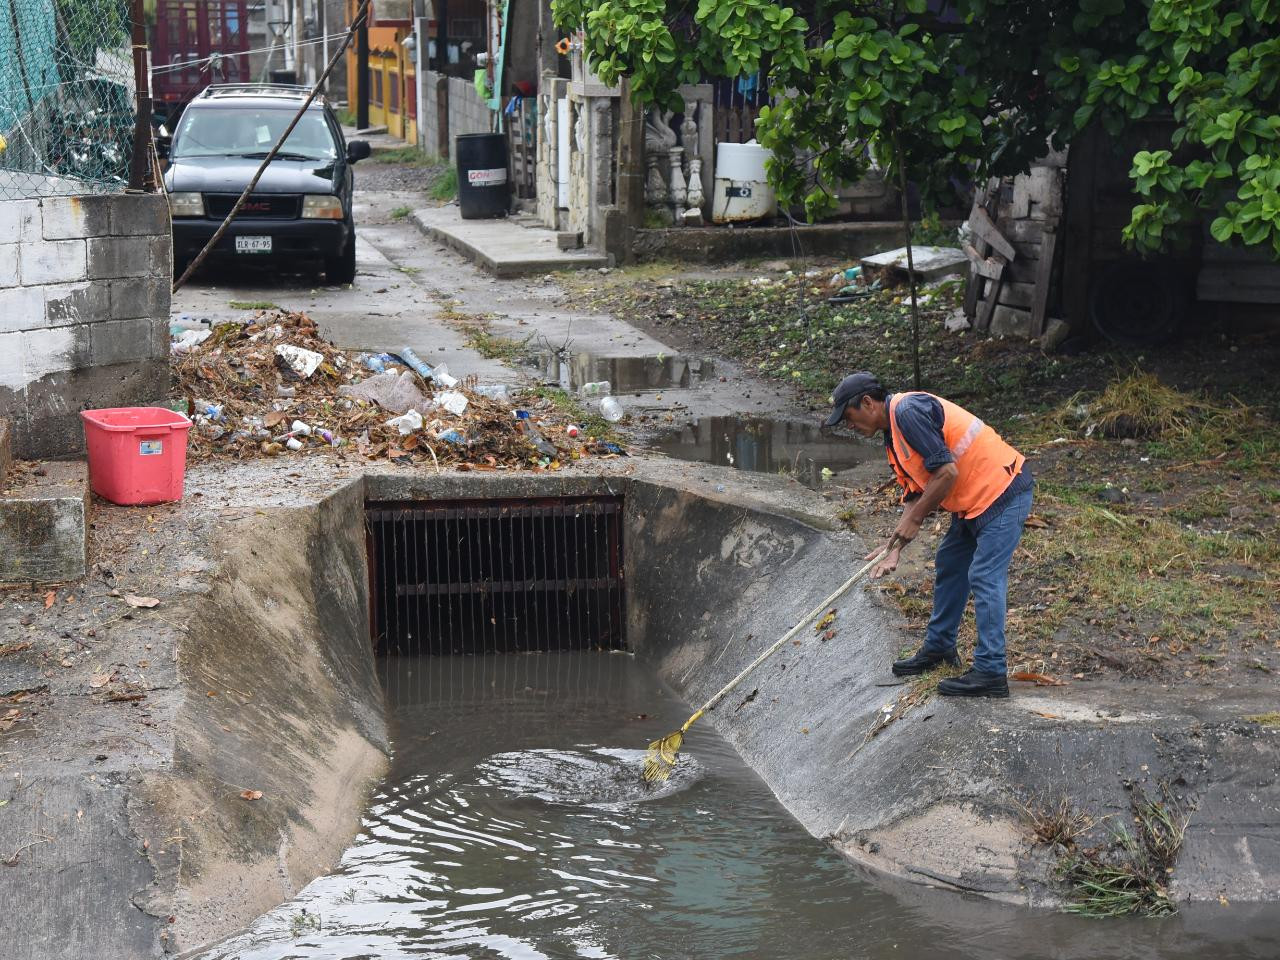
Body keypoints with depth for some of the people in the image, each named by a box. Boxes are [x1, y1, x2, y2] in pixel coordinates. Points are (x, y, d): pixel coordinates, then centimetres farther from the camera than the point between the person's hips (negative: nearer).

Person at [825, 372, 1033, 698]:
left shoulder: (909, 411, -19)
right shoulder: (893, 437, 14)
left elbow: (947, 473, -23)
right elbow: (915, 496, 16)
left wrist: (914, 520, -13)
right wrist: (895, 549, 6)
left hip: (1002, 491, -11)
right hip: (974, 502, 11)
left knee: (984, 578, -12)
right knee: (949, 565, 19)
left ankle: (991, 672, -10)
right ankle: (939, 646, 32)